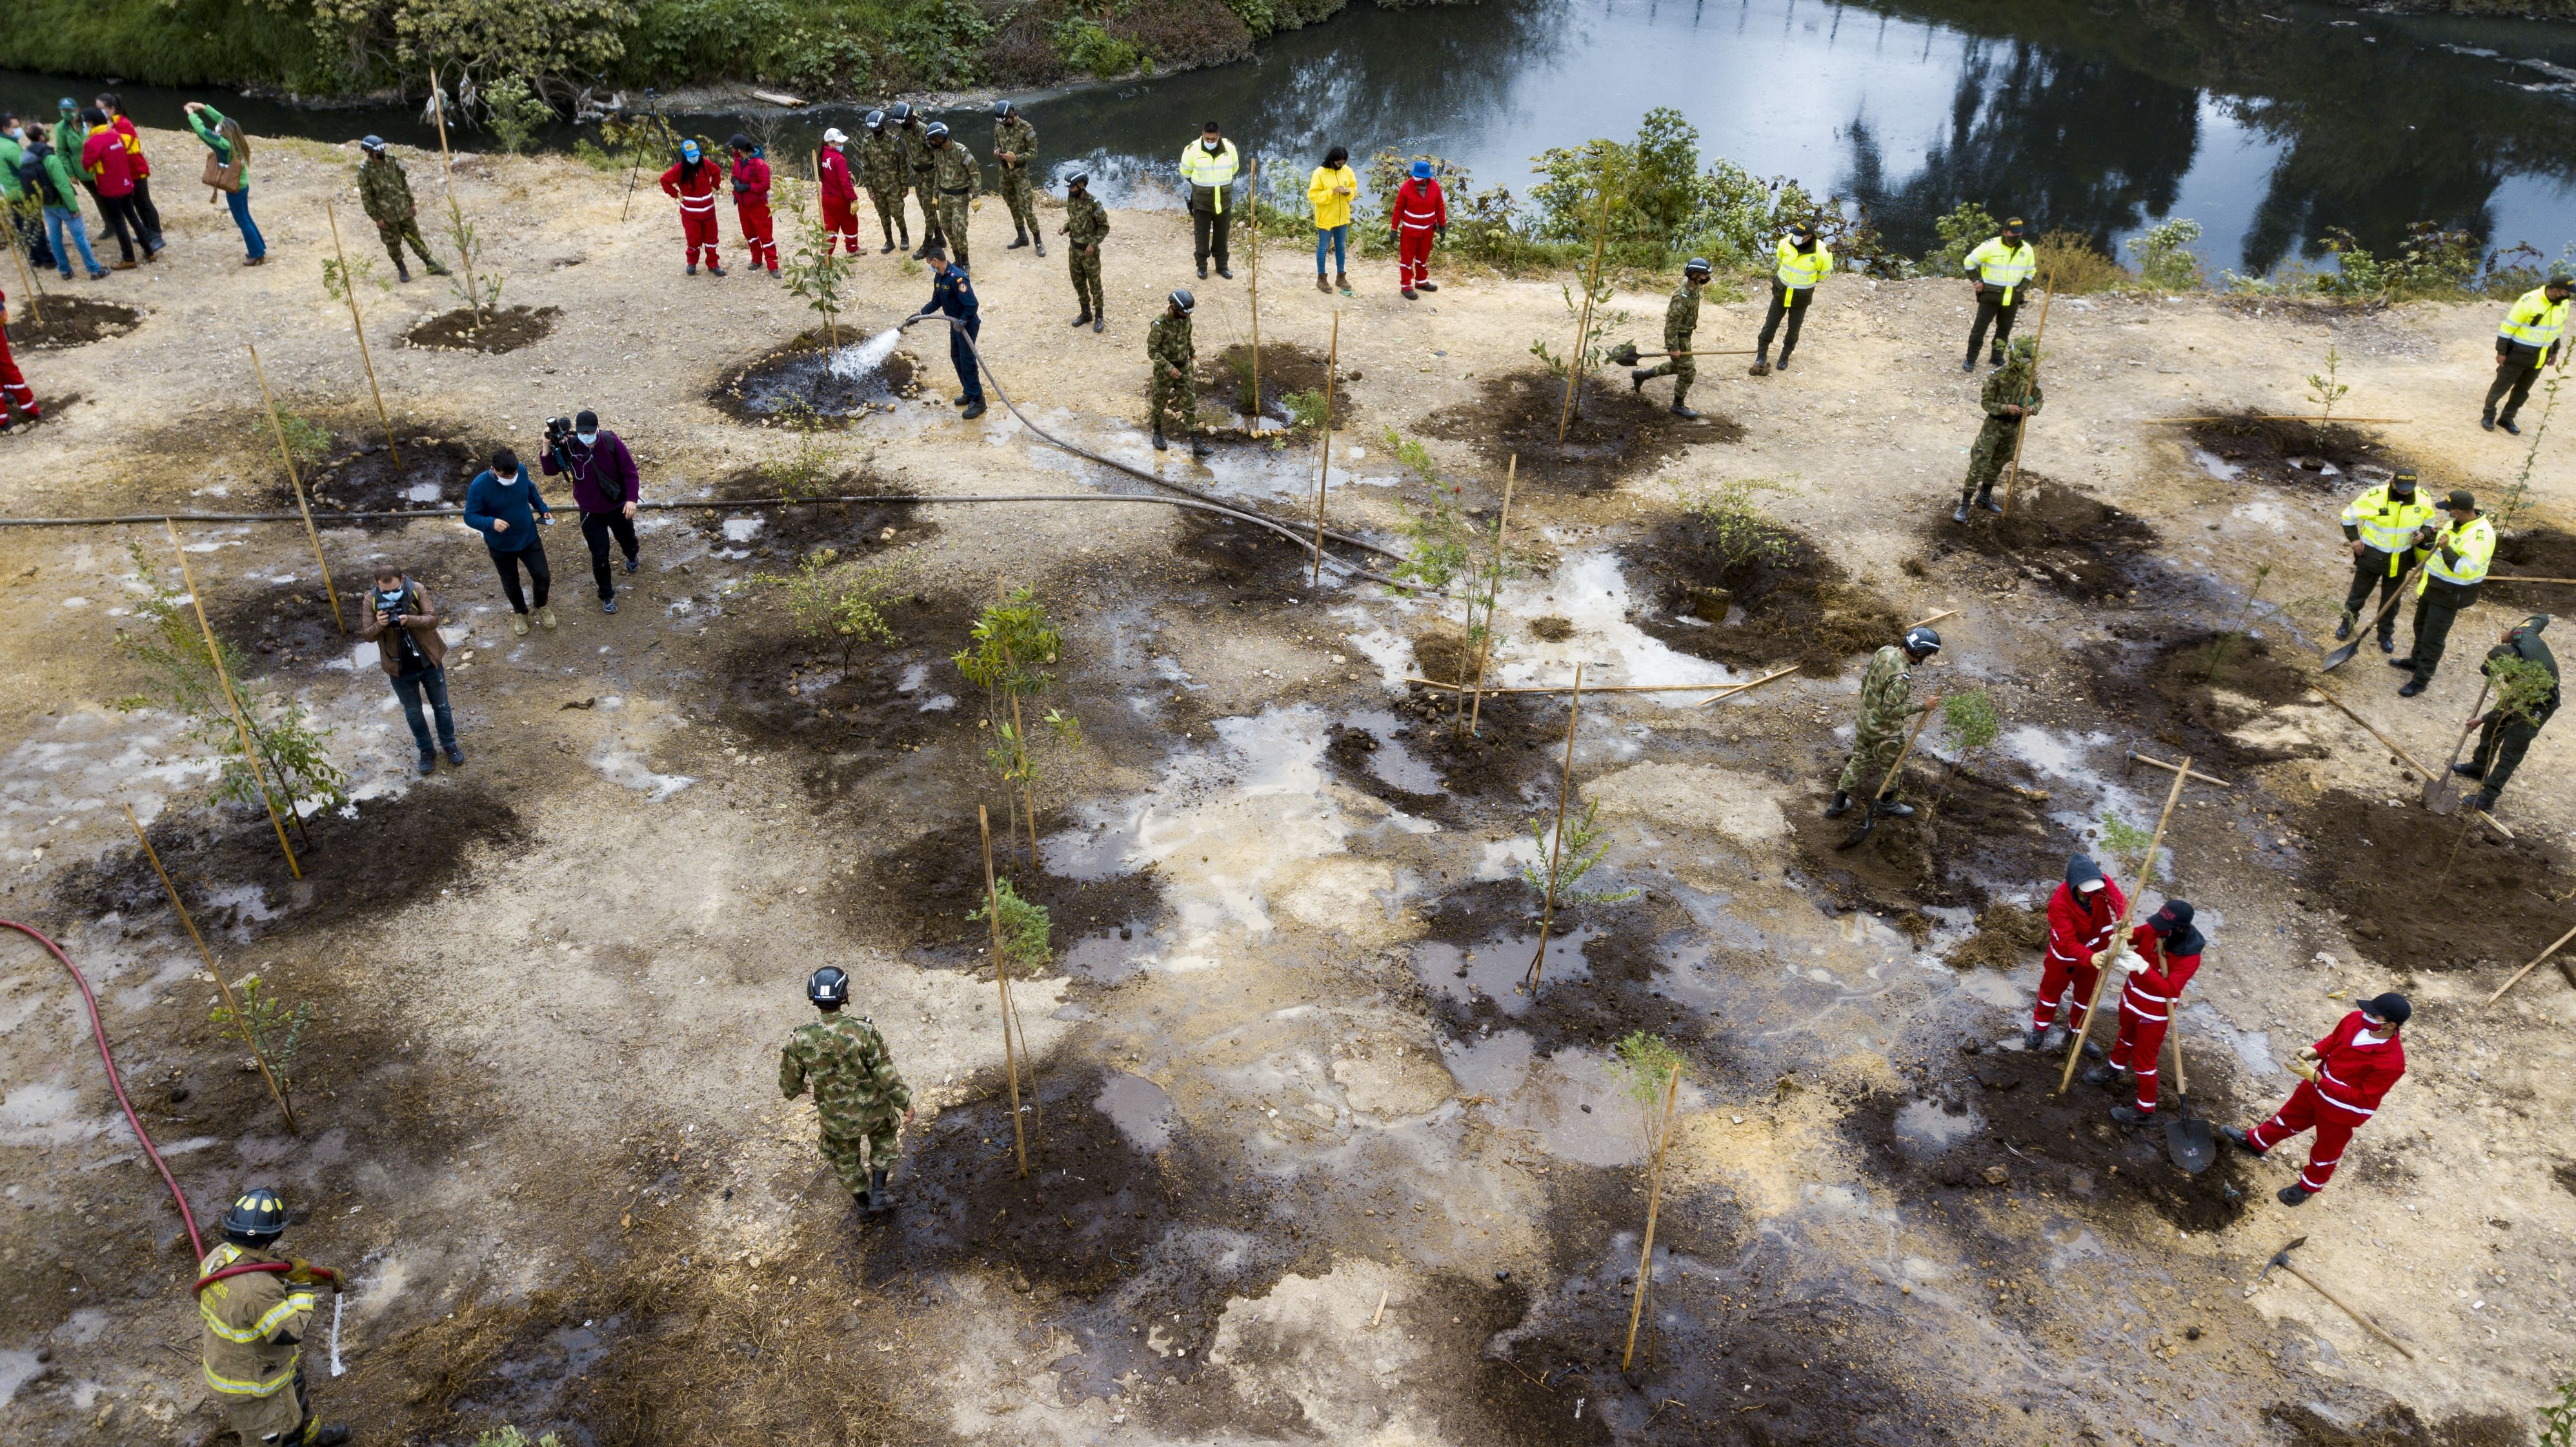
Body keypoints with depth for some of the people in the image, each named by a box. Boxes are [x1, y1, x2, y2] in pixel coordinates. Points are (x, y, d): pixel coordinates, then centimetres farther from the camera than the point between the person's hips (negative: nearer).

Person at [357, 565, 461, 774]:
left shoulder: (417, 591, -16)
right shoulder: (372, 600, -13)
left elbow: (433, 619, -20)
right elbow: (367, 635, -11)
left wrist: (409, 620, -39)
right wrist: (379, 625, -33)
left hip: (429, 662, -1)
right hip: (400, 670, 1)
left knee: (441, 706, 16)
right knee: (413, 712, 16)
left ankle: (449, 744, 37)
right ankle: (426, 751, 34)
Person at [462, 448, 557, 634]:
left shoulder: (521, 472, -17)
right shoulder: (479, 486, -28)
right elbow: (470, 517, -22)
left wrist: (543, 509, -4)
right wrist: (491, 523, -41)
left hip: (529, 538, 2)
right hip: (501, 546, -2)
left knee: (543, 576, 6)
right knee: (510, 584, 16)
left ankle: (542, 606, 38)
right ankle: (520, 613, 46)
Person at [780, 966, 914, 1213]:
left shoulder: (800, 1040, -23)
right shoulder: (864, 1031, -30)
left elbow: (790, 1087, -9)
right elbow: (887, 1077, -22)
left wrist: (798, 1088, 16)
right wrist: (906, 1104, -5)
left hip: (835, 1119, 1)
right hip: (873, 1110, -1)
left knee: (844, 1156, 32)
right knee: (885, 1132, 34)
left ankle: (861, 1198, 54)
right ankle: (878, 1192, 33)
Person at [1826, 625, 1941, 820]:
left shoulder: (1884, 651, -9)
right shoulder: (1901, 676, -35)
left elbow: (1866, 679, 5)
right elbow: (1891, 710, -30)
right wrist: (1923, 706, -24)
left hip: (1865, 718, 7)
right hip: (1885, 729, -7)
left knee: (1859, 759, 22)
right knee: (1890, 766, 19)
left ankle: (1837, 804, 29)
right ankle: (1887, 803, 43)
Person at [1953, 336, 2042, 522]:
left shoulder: (2031, 378, -4)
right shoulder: (1999, 376, -17)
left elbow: (2039, 399, 8)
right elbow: (1986, 402, -14)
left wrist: (2033, 408, -15)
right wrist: (2006, 408, -28)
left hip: (2015, 428, 5)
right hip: (1994, 425, -5)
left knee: (1997, 465, 20)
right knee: (1978, 465, -7)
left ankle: (1984, 497, 38)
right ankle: (1964, 505, -4)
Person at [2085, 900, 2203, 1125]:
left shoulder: (2190, 956, -32)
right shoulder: (2153, 929, -19)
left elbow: (2169, 989, -37)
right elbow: (2130, 935, -8)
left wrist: (2143, 967, -49)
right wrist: (2110, 951, -30)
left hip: (2154, 1014, -6)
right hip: (2131, 999, 6)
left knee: (2144, 1062, 8)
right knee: (2126, 1037, 33)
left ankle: (2145, 1110, 27)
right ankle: (2114, 1068, 60)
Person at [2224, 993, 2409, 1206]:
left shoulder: (2391, 1063, -36)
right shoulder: (2356, 1020, -19)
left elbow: (2361, 1097, -31)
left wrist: (2316, 1078, -34)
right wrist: (2315, 1051, -18)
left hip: (2341, 1112, -5)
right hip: (2316, 1088, 5)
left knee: (2326, 1151, 22)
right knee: (2290, 1116, 29)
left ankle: (2309, 1186, 48)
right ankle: (2254, 1142, 54)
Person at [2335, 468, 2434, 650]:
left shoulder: (2422, 501, -9)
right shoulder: (2375, 497, -21)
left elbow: (2429, 522, 11)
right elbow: (2349, 514, -7)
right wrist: (2353, 539, -11)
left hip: (2400, 561, 3)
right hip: (2371, 557, -3)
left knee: (2391, 600, 16)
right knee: (2359, 593, 14)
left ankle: (2386, 633, 32)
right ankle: (2348, 622, 37)